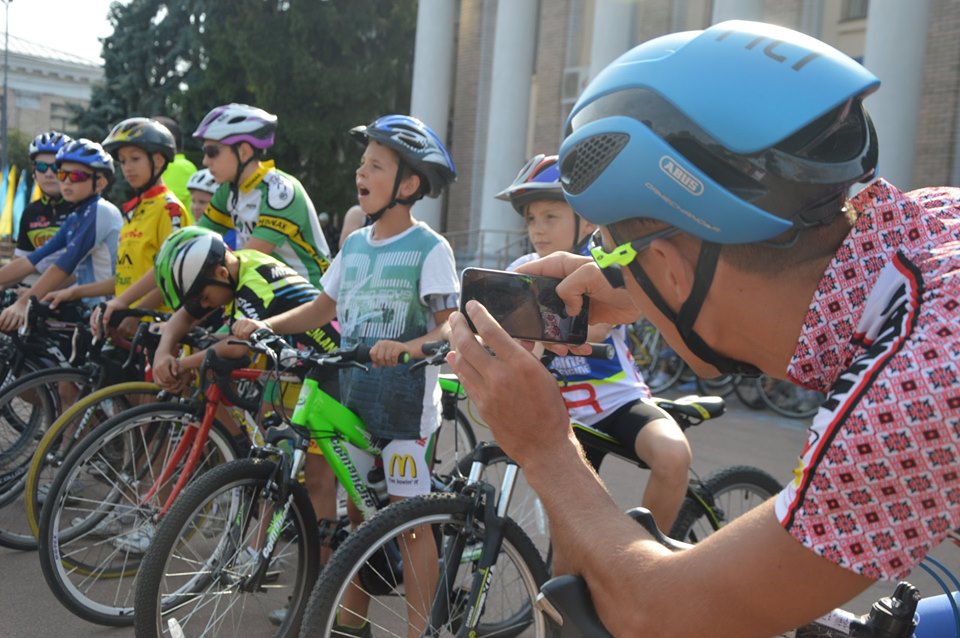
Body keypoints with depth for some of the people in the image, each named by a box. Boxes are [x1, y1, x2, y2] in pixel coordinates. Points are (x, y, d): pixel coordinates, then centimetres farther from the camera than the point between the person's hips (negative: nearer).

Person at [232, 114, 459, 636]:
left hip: (406, 401, -6)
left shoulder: (430, 248, -9)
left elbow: (448, 326, -15)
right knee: (357, 510, 14)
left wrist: (404, 347, -34)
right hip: (354, 396, 6)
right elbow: (324, 307, 14)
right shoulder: (354, 244, 10)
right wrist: (264, 325, 1)